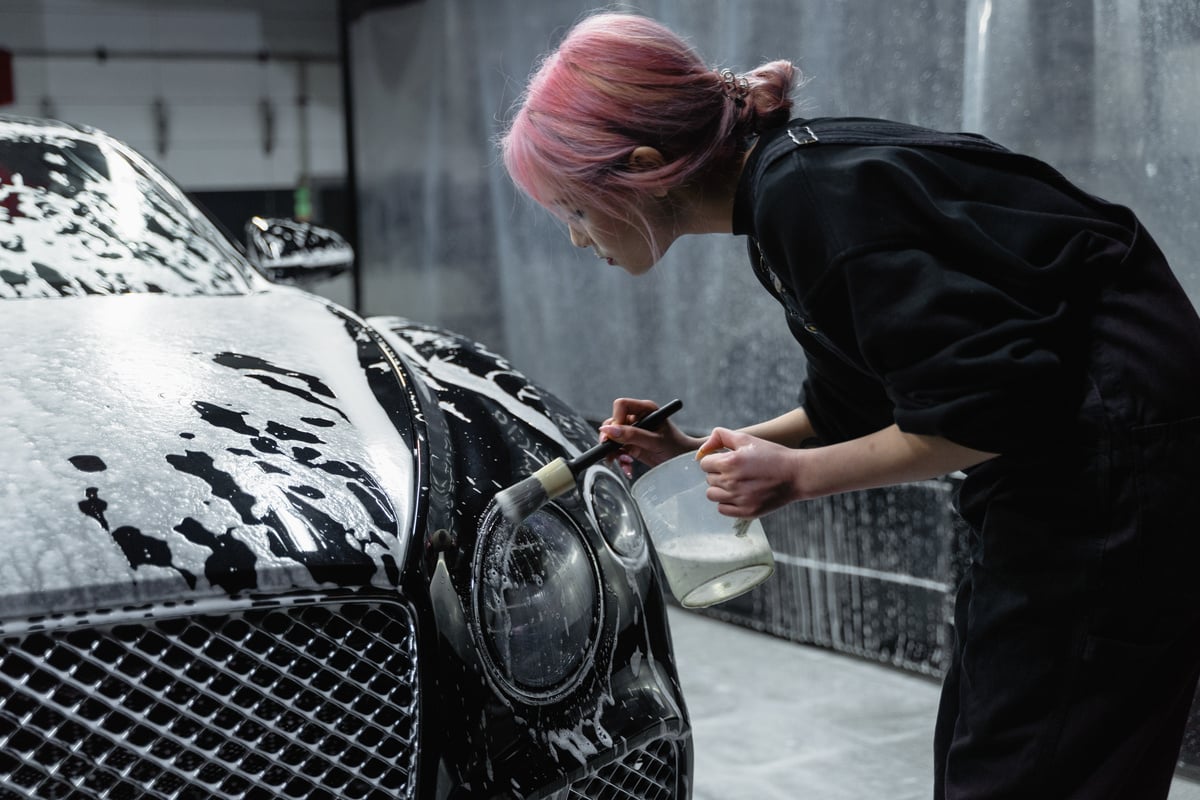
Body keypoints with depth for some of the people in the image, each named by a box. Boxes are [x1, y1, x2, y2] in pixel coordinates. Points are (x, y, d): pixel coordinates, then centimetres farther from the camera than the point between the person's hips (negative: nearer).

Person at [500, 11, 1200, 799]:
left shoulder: (811, 196, -22)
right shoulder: (795, 180, 8)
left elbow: (987, 406, -24)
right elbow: (855, 406, 20)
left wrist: (796, 476, -15)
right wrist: (698, 452, 13)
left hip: (1115, 475, -10)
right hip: (1059, 479, 10)